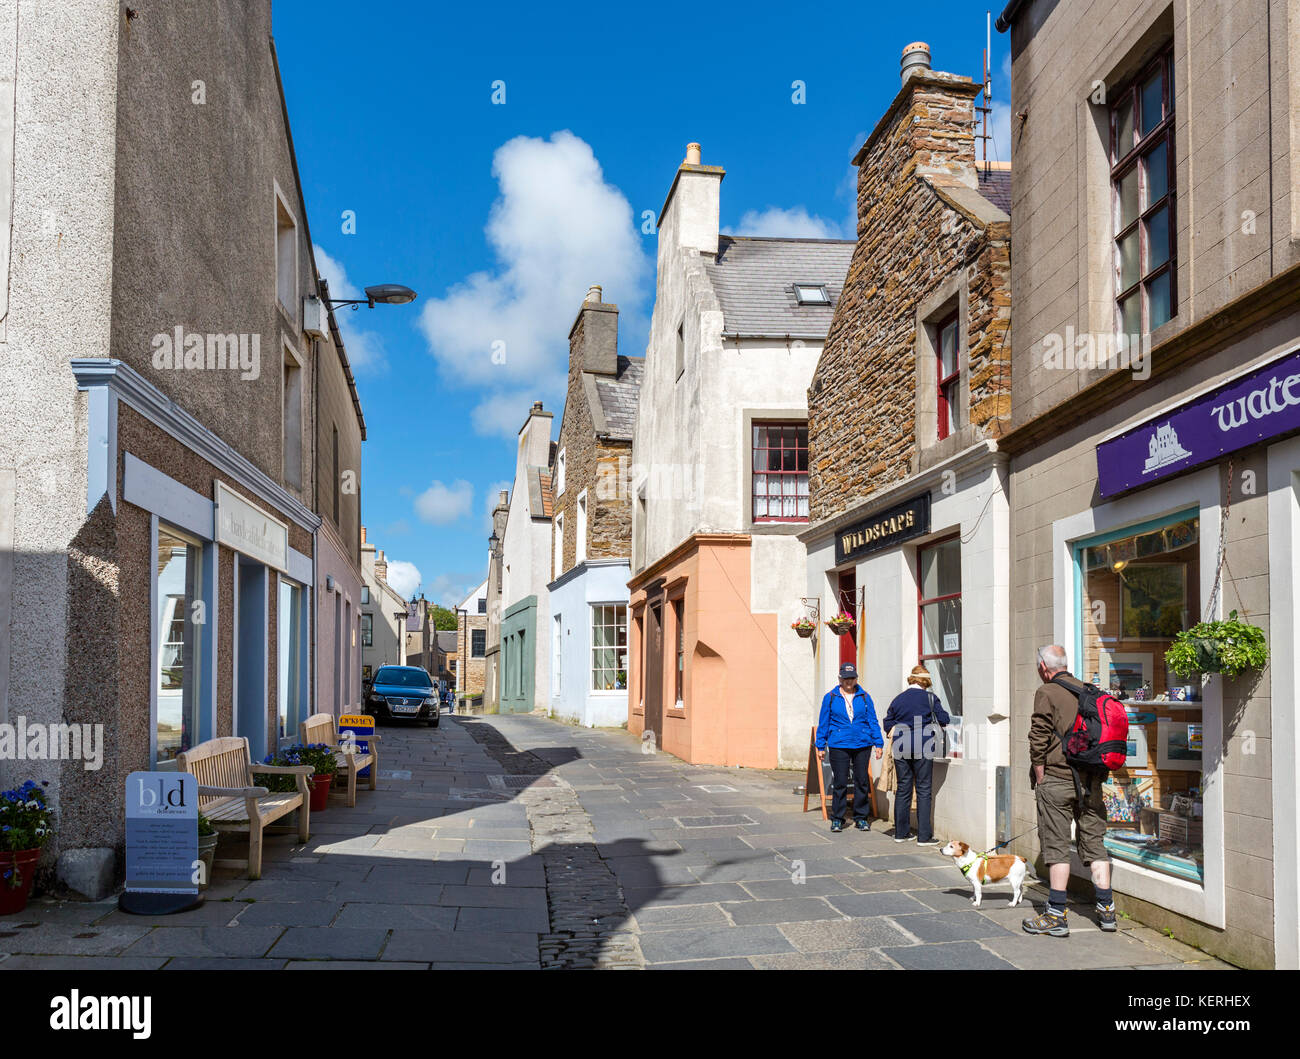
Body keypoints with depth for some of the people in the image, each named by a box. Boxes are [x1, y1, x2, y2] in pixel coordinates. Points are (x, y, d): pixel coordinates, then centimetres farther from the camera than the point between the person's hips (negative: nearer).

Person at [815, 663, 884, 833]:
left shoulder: (864, 697, 8)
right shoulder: (830, 697, 5)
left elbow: (873, 721, 10)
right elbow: (823, 723, 9)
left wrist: (878, 743, 4)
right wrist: (821, 746, 7)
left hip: (862, 745, 1)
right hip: (839, 745, -1)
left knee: (862, 781, 5)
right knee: (840, 782, -1)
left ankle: (861, 817, 17)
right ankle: (837, 819, 10)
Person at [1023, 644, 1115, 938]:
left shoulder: (1047, 693, -7)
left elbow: (1039, 741, -12)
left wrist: (1039, 780, -3)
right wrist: (1094, 774, 18)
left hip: (1057, 778, -6)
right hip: (1091, 780, 6)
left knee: (1057, 847, -2)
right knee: (1094, 843, 12)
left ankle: (1056, 916, -1)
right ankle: (1106, 910, 15)